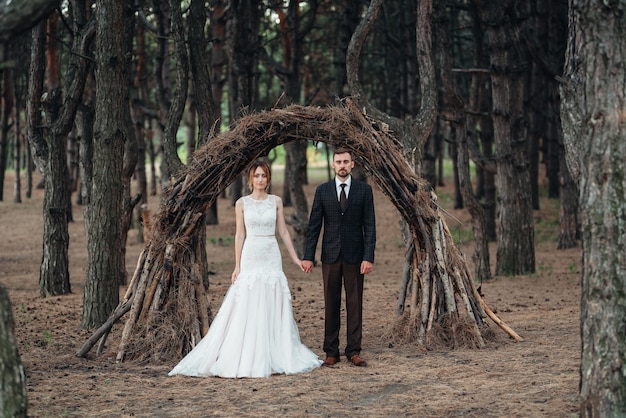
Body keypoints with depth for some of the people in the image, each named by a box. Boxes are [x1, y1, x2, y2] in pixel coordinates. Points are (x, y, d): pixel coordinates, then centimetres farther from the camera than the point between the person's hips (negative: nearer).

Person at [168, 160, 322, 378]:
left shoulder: (276, 201, 6)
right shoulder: (242, 203, 2)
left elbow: (283, 231, 9)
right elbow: (240, 235, 2)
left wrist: (295, 258, 6)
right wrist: (237, 266, -2)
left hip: (272, 258, 2)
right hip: (250, 258, -2)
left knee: (274, 309, 3)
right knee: (248, 310, -4)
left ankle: (274, 357, 10)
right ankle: (247, 360, 1)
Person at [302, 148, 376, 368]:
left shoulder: (364, 190, 2)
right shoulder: (322, 190, 5)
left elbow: (369, 226, -1)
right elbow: (314, 225, 5)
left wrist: (369, 257, -9)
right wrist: (308, 256, -1)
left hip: (355, 255, -1)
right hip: (330, 255, 1)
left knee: (355, 304, 2)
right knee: (331, 304, 4)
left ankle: (354, 351, 7)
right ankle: (331, 352, 9)